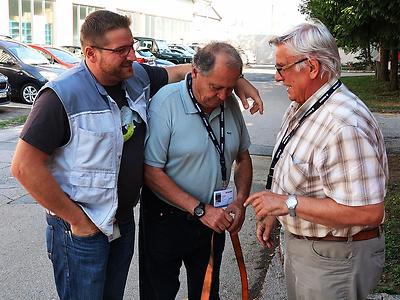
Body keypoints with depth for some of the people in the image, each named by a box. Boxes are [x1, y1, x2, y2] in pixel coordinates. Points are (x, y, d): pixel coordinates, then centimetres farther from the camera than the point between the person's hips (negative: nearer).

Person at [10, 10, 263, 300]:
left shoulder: (137, 76, -1)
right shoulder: (64, 95, -21)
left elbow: (182, 70, 14)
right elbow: (25, 166, -22)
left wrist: (238, 81, 4)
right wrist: (75, 218, -18)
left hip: (125, 220, 7)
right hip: (81, 230, -6)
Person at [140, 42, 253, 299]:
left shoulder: (230, 104, -2)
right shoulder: (166, 102, -21)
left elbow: (243, 157, 10)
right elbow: (151, 172, -22)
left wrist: (241, 200, -6)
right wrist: (200, 209, -23)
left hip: (213, 219, 5)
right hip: (166, 219, -5)